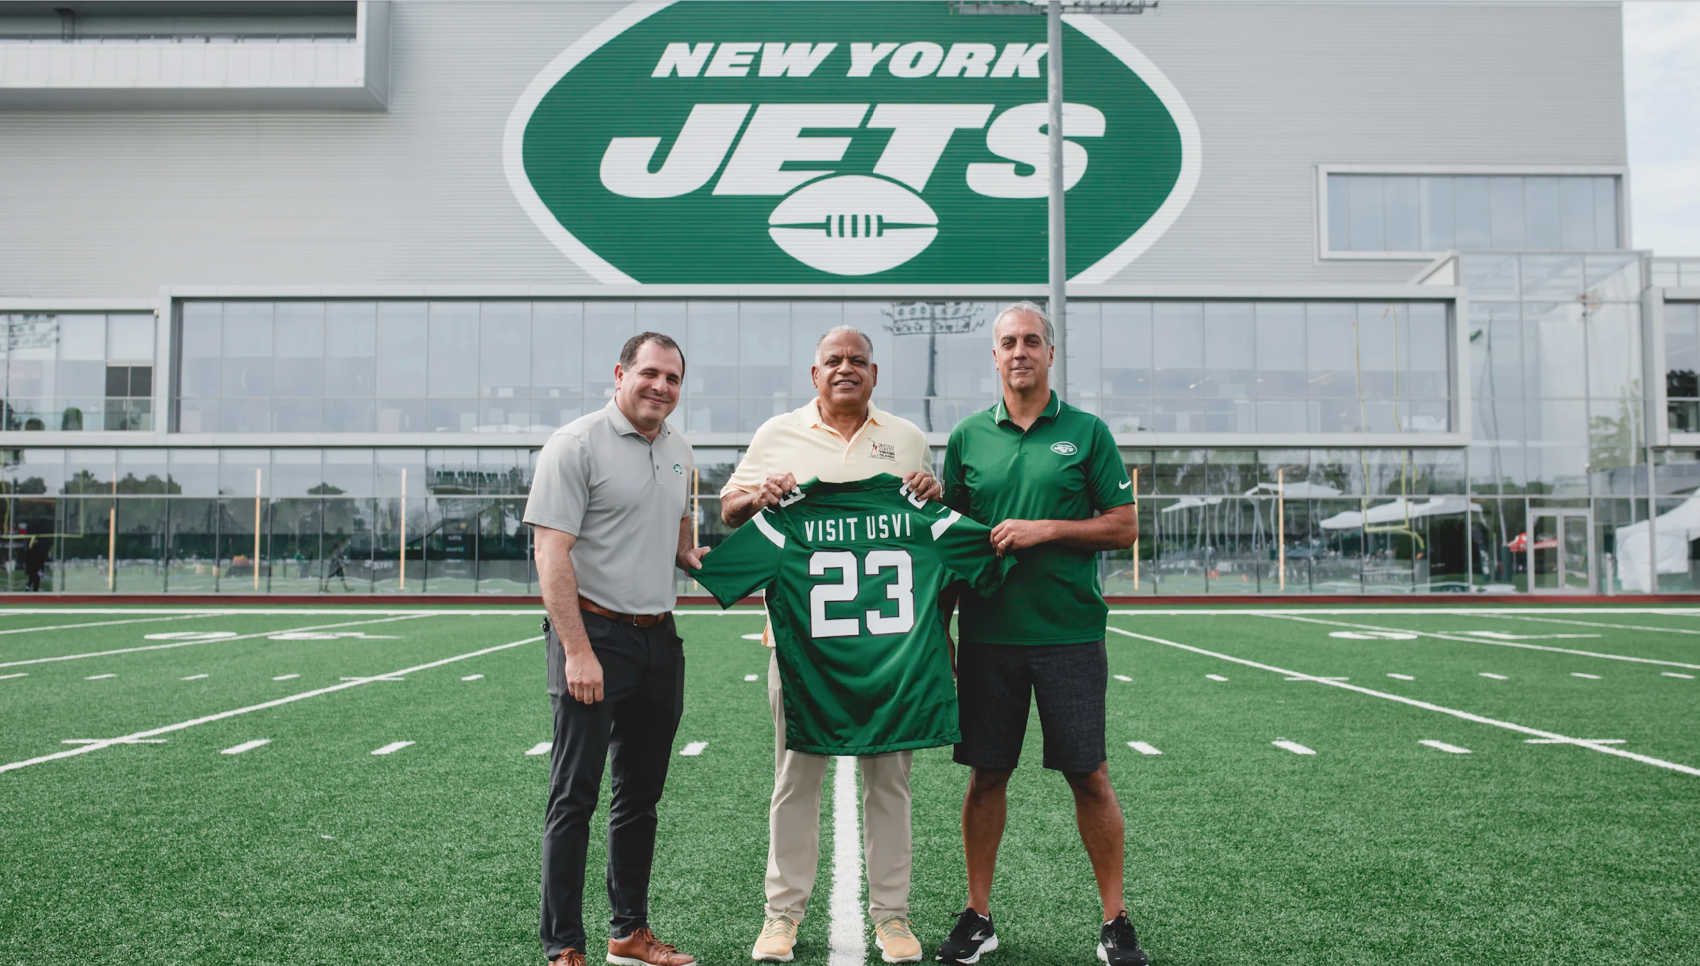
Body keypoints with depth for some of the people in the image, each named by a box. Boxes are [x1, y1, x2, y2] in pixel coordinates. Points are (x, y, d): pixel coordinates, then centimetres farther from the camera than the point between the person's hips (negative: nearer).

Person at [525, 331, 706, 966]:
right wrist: (577, 651, -22)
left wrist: (691, 557, 7)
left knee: (641, 794, 14)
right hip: (594, 633, -7)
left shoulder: (678, 450, 13)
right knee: (574, 796, -2)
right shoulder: (576, 445, -10)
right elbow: (551, 553, -16)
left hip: (659, 638, 8)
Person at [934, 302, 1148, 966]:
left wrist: (1046, 529, -12)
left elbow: (1124, 526, 1)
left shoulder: (1086, 432, 3)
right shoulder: (968, 437, 9)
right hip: (988, 633, 2)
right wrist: (942, 625, 6)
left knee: (1089, 776, 2)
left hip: (1070, 632, -2)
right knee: (986, 774, 7)